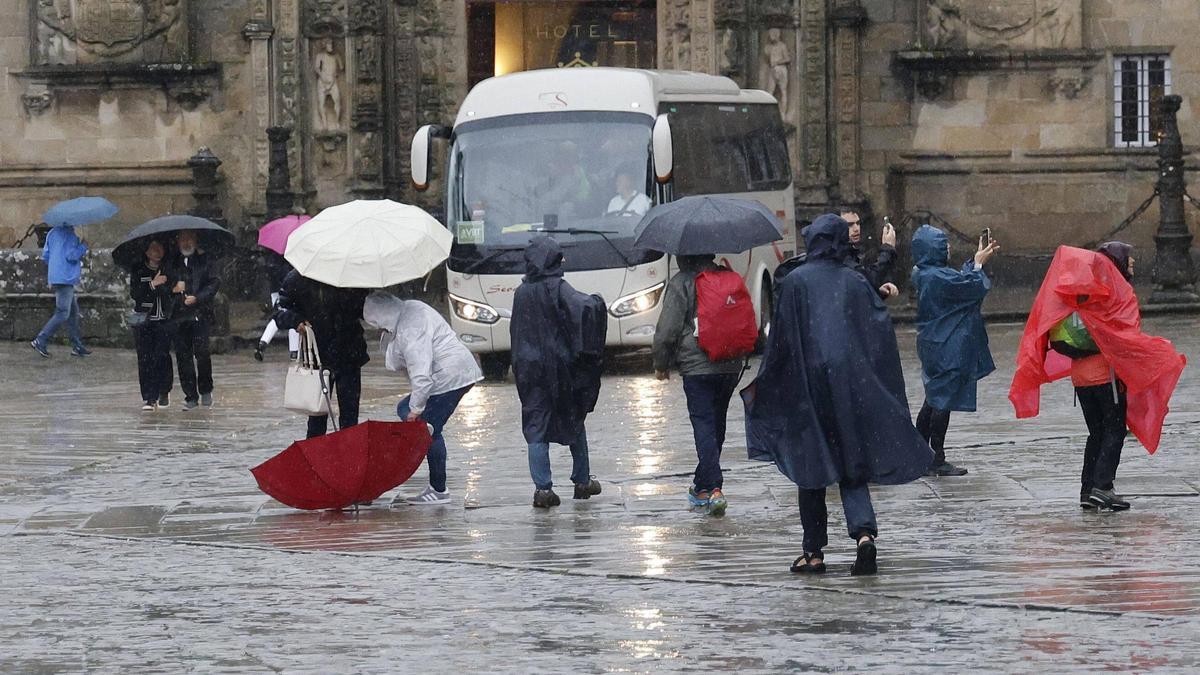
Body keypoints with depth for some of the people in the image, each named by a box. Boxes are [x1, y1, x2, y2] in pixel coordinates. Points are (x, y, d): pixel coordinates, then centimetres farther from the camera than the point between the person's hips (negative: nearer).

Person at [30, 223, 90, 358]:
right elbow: (71, 255, -19)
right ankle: (40, 341, -10)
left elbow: (45, 255, 14)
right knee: (62, 314, -6)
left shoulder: (52, 233, 12)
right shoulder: (69, 234, -13)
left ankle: (77, 346, 15)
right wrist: (83, 246, -5)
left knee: (74, 311, 14)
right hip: (65, 278, -9)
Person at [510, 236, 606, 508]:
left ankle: (542, 487, -8)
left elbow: (515, 332, 10)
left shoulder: (521, 292, 3)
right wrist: (597, 304, -8)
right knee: (574, 422, 15)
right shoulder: (557, 289, -11)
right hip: (561, 368, -2)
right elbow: (581, 307, -28)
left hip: (529, 369, 2)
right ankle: (582, 481, 23)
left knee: (536, 428, 2)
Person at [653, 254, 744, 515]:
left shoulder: (680, 283, -7)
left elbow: (667, 329, -9)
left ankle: (713, 488, -18)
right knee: (716, 424, 16)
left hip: (697, 368, -6)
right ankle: (703, 486, 27)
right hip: (732, 366, 6)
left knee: (704, 427, -6)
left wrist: (661, 364, 5)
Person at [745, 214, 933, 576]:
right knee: (853, 466, 7)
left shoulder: (797, 281, -4)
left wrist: (762, 383, 5)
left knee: (811, 466, 6)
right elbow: (880, 327, 3)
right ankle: (864, 532, -16)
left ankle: (814, 552, 8)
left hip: (809, 382, -2)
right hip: (852, 382, 2)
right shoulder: (856, 281, 5)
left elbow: (782, 337, -4)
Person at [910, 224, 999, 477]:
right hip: (946, 349, -10)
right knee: (944, 401, -2)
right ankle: (937, 460, 3)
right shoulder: (937, 277, -23)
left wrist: (976, 262, 15)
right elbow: (973, 288, -17)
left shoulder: (924, 274, 7)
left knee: (934, 398, 18)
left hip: (933, 346, 10)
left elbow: (960, 280, 18)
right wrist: (978, 264, -2)